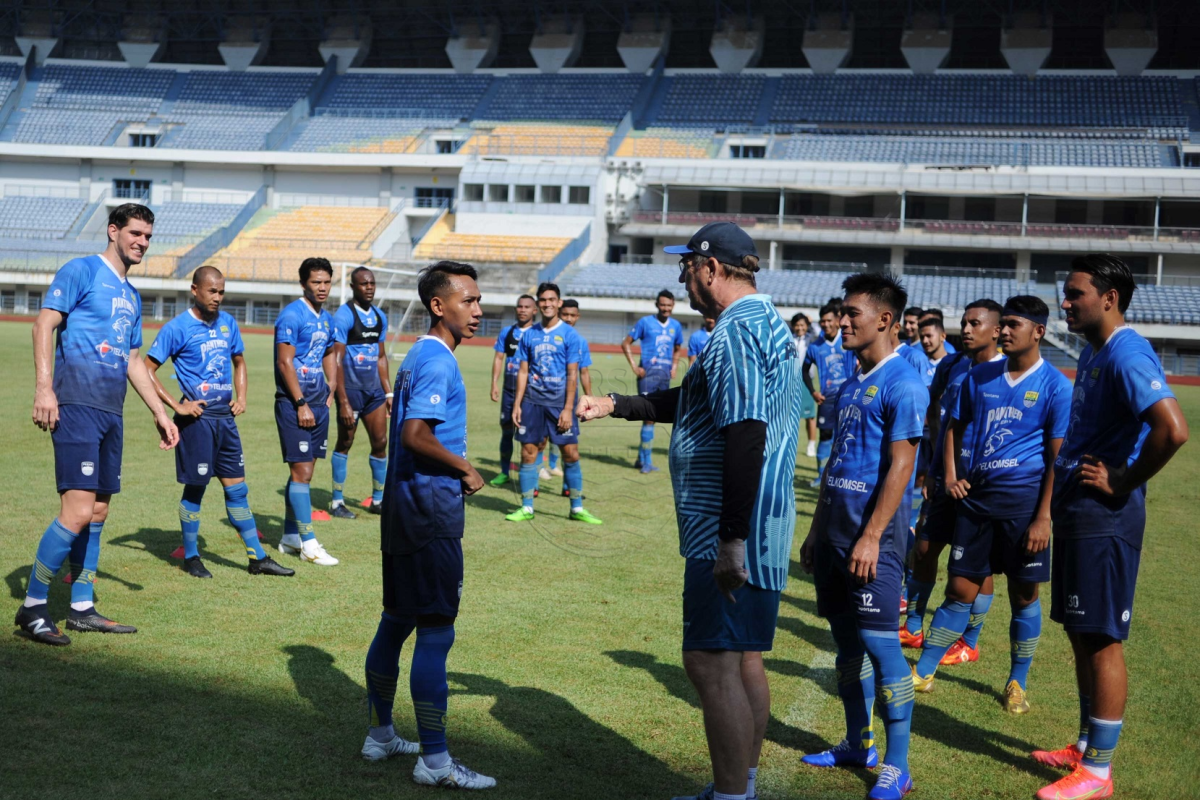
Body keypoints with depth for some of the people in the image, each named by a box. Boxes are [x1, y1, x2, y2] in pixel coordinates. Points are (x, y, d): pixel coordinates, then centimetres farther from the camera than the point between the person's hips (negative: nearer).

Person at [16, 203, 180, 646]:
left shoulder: (131, 296, 21)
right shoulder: (81, 271, -1)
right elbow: (44, 323, -9)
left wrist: (160, 413, 25)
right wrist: (43, 386, -20)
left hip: (112, 411, 8)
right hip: (76, 405, -8)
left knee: (98, 513, 9)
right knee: (78, 511, -14)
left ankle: (81, 609, 18)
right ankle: (32, 607, -2)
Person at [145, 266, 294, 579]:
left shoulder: (228, 323, 10)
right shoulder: (178, 328, -8)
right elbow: (147, 369, -8)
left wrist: (241, 397, 9)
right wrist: (176, 405, -13)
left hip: (225, 417, 6)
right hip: (197, 418, -6)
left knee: (237, 489, 9)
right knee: (195, 488, 3)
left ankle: (258, 558, 12)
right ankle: (191, 558, 18)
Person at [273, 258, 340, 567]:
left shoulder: (326, 318, 13)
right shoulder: (292, 315, -12)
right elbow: (285, 362, -16)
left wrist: (331, 391, 16)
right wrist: (301, 404, -18)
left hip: (318, 404, 8)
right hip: (294, 404, -8)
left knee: (304, 470, 12)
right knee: (301, 471, -6)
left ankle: (290, 538, 21)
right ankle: (308, 544, -3)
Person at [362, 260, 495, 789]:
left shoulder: (419, 356, 16)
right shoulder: (438, 362, -15)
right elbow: (416, 434, -26)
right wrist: (465, 470, -14)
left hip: (406, 507, 10)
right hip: (431, 512, -10)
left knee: (396, 622, 17)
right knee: (435, 633, -6)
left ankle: (380, 735, 28)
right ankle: (434, 761, 0)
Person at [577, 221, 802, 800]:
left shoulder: (738, 330, -17)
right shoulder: (766, 321, 17)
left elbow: (745, 435, -26)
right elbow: (696, 403, 26)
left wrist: (731, 539, -27)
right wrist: (614, 404, 25)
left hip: (730, 532, -11)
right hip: (756, 528, 11)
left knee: (712, 662, -7)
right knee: (741, 660, 16)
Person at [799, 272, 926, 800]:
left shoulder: (901, 385, -11)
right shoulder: (851, 384, 15)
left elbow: (900, 466, -17)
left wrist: (871, 537, -21)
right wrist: (816, 530, 18)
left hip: (873, 533, -8)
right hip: (836, 528, 9)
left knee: (880, 642, -6)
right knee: (847, 640, 14)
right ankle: (857, 744, 27)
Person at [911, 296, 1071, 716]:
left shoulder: (1055, 387, -6)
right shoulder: (980, 377, 8)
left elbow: (1059, 458, -7)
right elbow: (955, 426, 18)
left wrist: (1044, 517, -13)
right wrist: (950, 475, 3)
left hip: (1024, 499, -3)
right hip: (977, 494, 4)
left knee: (1023, 595, 7)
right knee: (960, 589, 7)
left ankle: (1018, 683, 22)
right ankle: (922, 673, 13)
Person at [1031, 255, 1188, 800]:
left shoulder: (1125, 355, -19)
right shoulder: (1093, 352, 12)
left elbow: (1173, 430, -31)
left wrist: (1122, 484, -20)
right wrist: (1064, 480, 12)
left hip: (1104, 518, -10)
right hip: (1076, 511, 10)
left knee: (1102, 638, -2)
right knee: (1079, 632, 17)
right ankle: (1086, 746, 30)